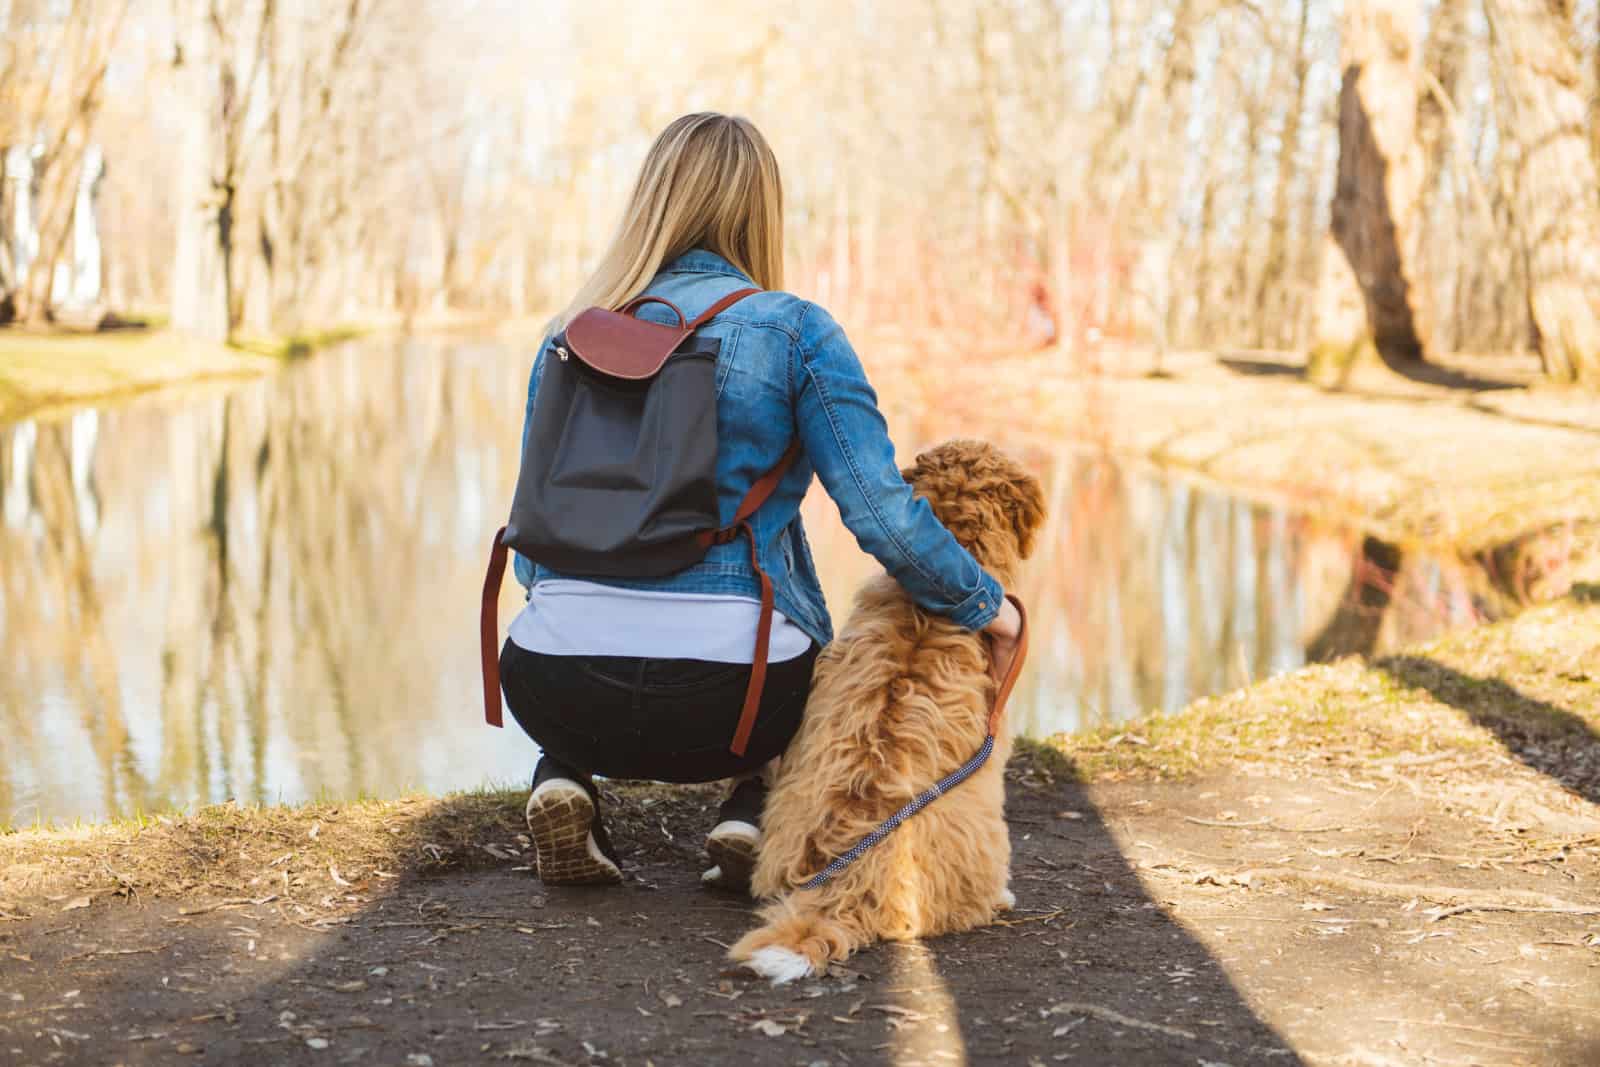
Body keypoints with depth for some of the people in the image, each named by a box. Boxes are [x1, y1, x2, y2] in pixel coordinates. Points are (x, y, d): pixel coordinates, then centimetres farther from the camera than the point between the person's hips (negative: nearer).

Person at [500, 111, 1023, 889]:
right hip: (722, 702, -2)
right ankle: (753, 807, 6)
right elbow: (885, 517, -10)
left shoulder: (569, 337, 10)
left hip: (555, 697, 3)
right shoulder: (791, 330, -2)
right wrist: (987, 605, 6)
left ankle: (564, 779, 10)